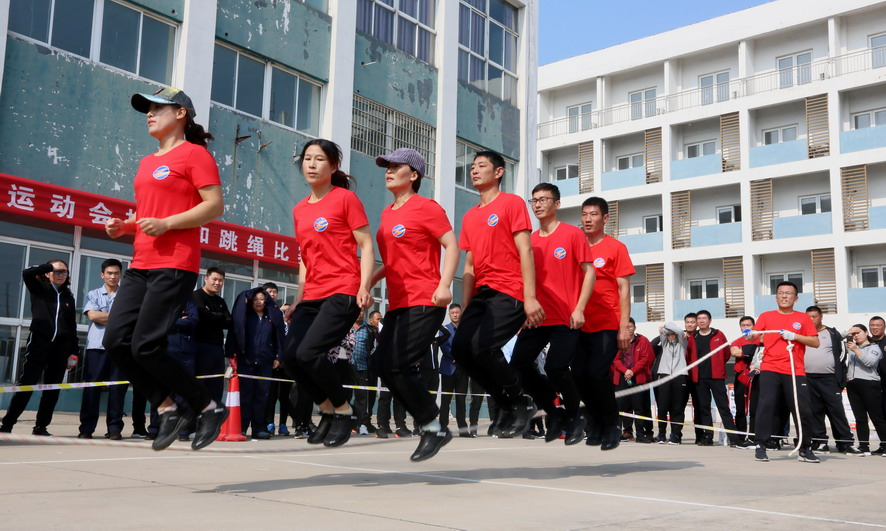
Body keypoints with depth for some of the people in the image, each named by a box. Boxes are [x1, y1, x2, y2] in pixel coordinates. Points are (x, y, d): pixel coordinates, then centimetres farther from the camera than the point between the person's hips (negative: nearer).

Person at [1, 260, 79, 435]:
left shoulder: (68, 297, 16)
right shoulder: (39, 289, 8)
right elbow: (27, 273, -13)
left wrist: (74, 352, 11)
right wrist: (48, 266, -1)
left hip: (61, 347, 3)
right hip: (38, 343, -3)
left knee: (53, 389, 2)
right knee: (26, 384, -7)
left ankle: (41, 426, 9)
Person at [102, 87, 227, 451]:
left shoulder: (194, 153, -3)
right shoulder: (147, 162, 21)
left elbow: (215, 206, -12)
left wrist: (166, 224, -20)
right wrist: (125, 226, 11)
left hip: (175, 266, -8)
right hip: (141, 266, 9)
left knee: (145, 347, -14)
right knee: (115, 340, -2)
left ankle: (209, 408, 1)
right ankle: (168, 410, 9)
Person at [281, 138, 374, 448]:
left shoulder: (346, 198, -1)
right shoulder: (299, 210, 17)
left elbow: (366, 246, -4)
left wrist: (364, 286, -17)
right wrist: (298, 299, 17)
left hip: (342, 293, -6)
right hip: (312, 297, 7)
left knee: (308, 353, -20)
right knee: (290, 356, -7)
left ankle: (345, 411, 2)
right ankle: (328, 411, 15)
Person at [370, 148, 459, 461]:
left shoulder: (426, 207, -4)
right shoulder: (387, 214, 19)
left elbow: (452, 246, -10)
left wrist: (444, 285, -22)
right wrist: (369, 281, 16)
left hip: (425, 302, -8)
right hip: (397, 303, 9)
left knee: (400, 365, -16)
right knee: (382, 364, 1)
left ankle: (434, 428, 2)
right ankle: (429, 425, 13)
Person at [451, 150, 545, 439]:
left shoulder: (512, 203, 1)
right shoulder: (470, 216, 19)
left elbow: (525, 251, -7)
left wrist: (530, 298, -16)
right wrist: (465, 307, 13)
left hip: (510, 293, -7)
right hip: (482, 294, 7)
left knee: (483, 347, -21)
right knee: (460, 346, -9)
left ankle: (522, 403, 3)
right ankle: (506, 404, 9)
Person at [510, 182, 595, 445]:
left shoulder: (573, 234, -1)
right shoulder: (530, 241, 11)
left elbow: (589, 272, -4)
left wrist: (579, 309, -13)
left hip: (566, 318, -5)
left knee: (555, 368, -17)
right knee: (519, 366, -6)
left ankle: (574, 415, 11)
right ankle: (555, 413, 15)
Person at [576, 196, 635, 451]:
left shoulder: (616, 247, 1)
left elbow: (624, 289, -2)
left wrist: (624, 327, -9)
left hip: (607, 325, -4)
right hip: (581, 325, 4)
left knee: (597, 374, -15)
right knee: (579, 375, -2)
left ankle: (612, 424, 8)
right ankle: (595, 423, 21)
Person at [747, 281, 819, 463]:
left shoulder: (803, 318, 12)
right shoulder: (766, 316, 13)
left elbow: (815, 342, 6)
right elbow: (755, 334, 3)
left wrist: (794, 336, -9)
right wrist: (750, 334, -21)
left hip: (795, 371, 1)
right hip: (770, 369, -1)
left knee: (803, 409, 0)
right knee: (766, 405, -13)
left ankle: (805, 449, 14)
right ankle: (760, 446, -6)